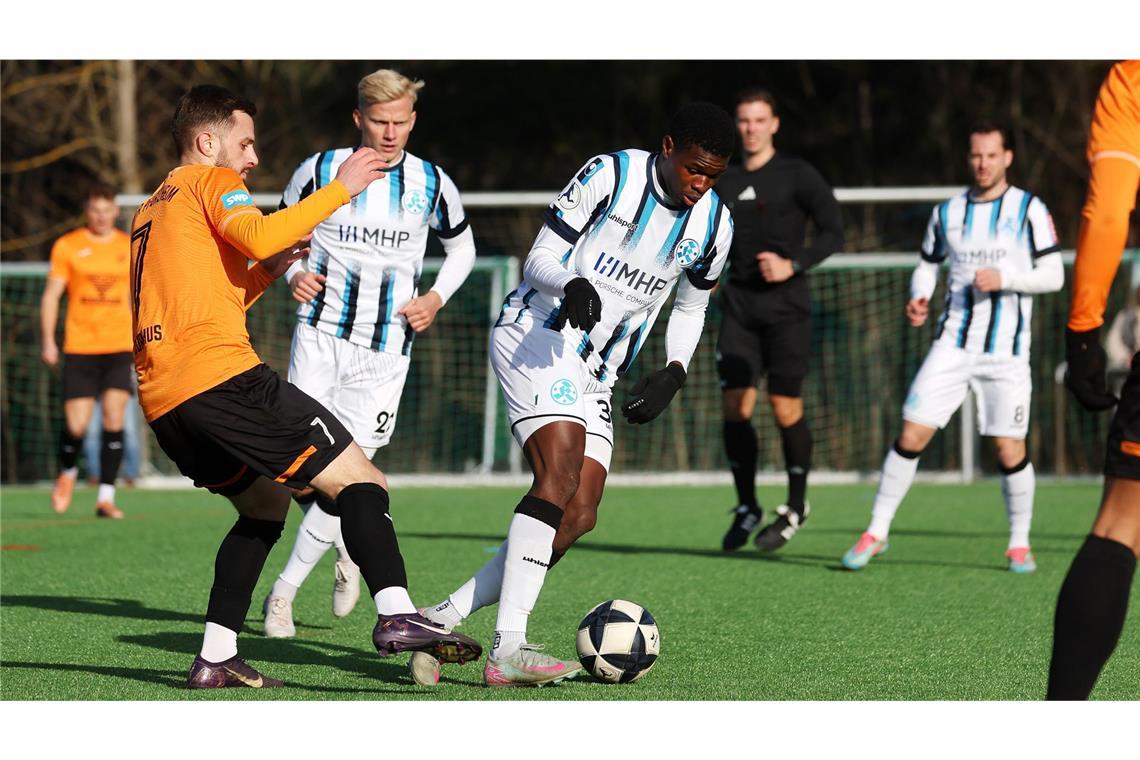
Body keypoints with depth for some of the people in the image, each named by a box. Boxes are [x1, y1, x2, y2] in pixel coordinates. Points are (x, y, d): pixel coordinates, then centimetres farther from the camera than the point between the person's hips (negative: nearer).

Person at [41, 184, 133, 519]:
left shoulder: (130, 248, 8)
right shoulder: (67, 246, 2)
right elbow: (51, 294, 3)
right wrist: (48, 340, -5)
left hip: (119, 348, 1)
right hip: (79, 348, -1)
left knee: (114, 420, -10)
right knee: (76, 425, -5)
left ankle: (106, 497, -5)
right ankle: (67, 472, 27)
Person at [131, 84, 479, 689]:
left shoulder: (148, 213, 30)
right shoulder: (210, 181, 5)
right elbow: (260, 235, -16)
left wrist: (265, 273, 26)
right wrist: (340, 189, -10)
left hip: (160, 402, 9)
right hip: (221, 377, -9)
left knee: (265, 506, 24)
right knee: (358, 480, -9)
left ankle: (214, 660, 12)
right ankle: (396, 615, -31)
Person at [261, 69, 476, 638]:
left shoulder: (432, 185, 1)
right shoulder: (319, 171, -2)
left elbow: (462, 246, 18)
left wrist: (436, 298, 1)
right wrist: (293, 273, -9)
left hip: (386, 350, 0)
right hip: (320, 335, 0)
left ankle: (285, 591, 7)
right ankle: (348, 553, 21)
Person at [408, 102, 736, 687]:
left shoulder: (713, 223, 6)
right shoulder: (610, 175, -10)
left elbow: (690, 308, 22)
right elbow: (540, 259, -8)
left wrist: (673, 373, 4)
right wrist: (572, 285, -30)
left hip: (594, 376, 7)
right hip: (536, 336, -7)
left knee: (578, 516, -6)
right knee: (560, 471, -27)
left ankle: (439, 621, -1)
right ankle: (508, 650, -34)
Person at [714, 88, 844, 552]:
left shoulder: (795, 175, -4)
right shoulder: (726, 182, 11)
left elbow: (833, 232, -7)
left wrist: (794, 265, -19)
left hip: (785, 305, -4)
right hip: (740, 305, 4)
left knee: (785, 407, -4)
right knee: (734, 406, -3)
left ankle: (795, 507, 13)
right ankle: (746, 508, 10)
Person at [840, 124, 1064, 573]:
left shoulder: (1030, 210, 1)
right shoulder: (947, 212, 11)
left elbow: (1053, 276, -2)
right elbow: (928, 265, 22)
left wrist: (1003, 278, -17)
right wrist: (918, 298, 1)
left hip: (1006, 351, -2)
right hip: (953, 345, 2)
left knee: (1010, 450, -3)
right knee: (911, 435, -6)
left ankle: (1020, 544, 16)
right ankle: (876, 532, 4)